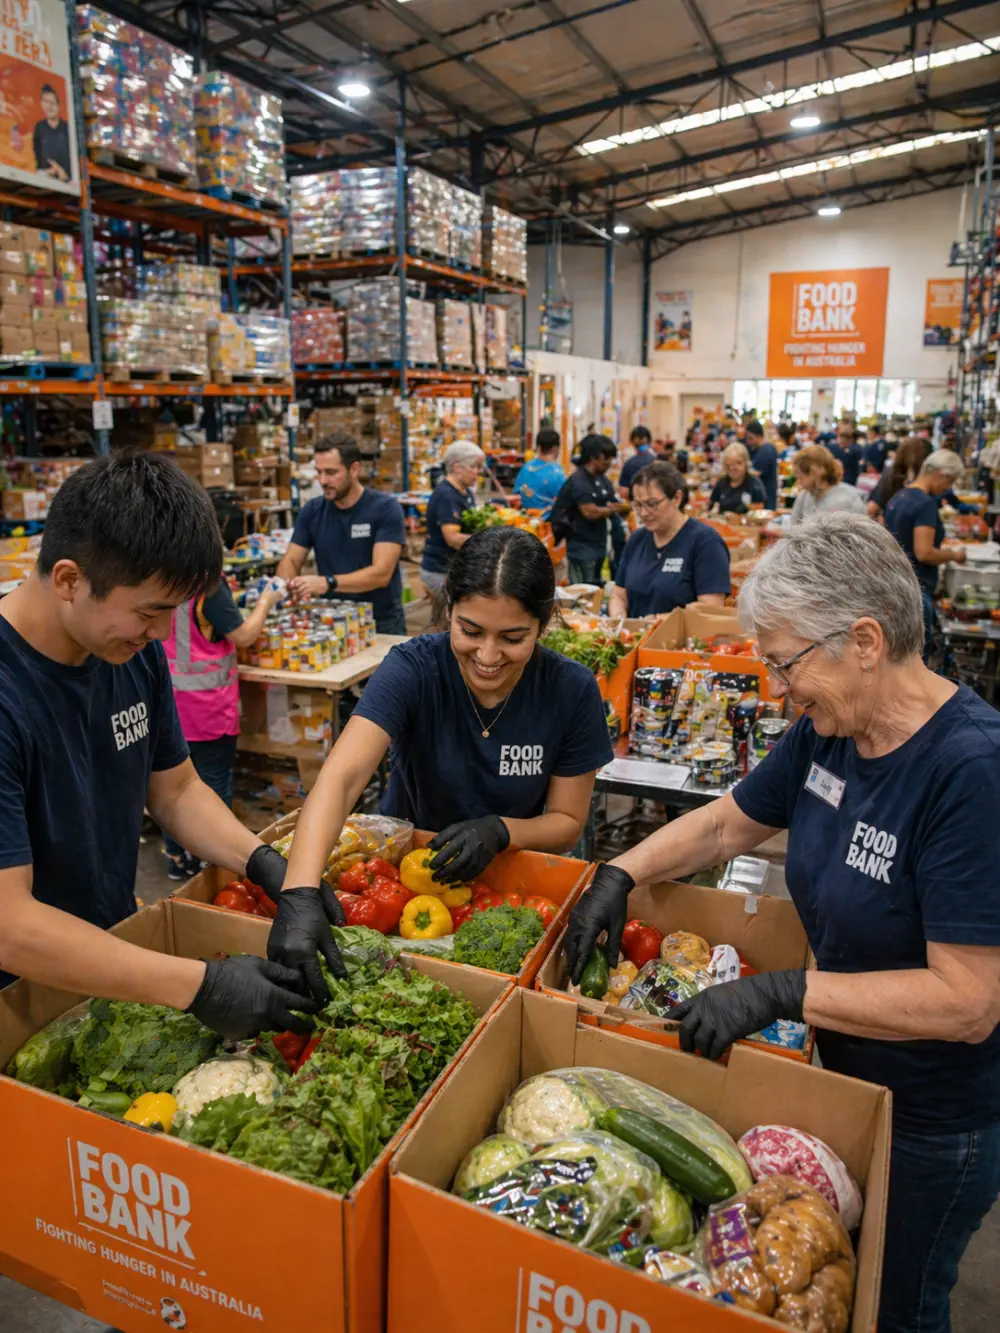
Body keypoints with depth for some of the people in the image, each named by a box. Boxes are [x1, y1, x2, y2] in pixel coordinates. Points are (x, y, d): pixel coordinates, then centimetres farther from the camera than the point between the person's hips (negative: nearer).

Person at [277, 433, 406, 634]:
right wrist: (285, 586, -20)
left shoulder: (385, 508, -10)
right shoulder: (312, 510, 4)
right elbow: (291, 561, 4)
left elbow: (381, 573, -19)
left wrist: (327, 583, -32)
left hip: (381, 623, -3)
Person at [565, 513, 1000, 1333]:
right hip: (844, 1073, 6)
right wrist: (621, 875, -5)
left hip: (932, 1125, -6)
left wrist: (783, 994, -31)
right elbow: (729, 823, 6)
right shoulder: (828, 733, -8)